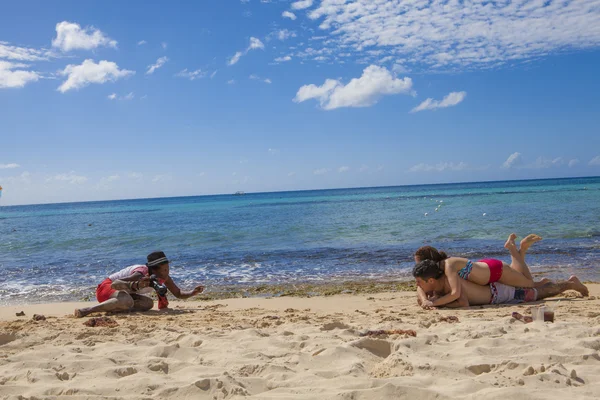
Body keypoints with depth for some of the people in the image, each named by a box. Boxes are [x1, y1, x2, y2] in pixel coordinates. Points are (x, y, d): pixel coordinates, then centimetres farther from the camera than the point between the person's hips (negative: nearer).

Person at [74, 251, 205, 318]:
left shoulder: (163, 277, -7)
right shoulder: (141, 274, -32)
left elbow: (178, 294, 1)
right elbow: (115, 284, -42)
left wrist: (193, 292, -20)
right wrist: (135, 285, -58)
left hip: (124, 293, 8)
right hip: (106, 288, -8)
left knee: (148, 303, -11)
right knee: (127, 301, -40)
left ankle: (114, 308, -12)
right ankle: (85, 311, -36)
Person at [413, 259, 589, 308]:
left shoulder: (450, 281, -36)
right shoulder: (435, 287, -12)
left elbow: (464, 303, -45)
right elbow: (421, 296, 0)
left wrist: (436, 302, -40)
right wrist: (425, 300, -24)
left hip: (500, 292, -7)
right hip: (490, 289, 7)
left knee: (539, 293, 14)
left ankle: (570, 283, 33)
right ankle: (544, 283, 55)